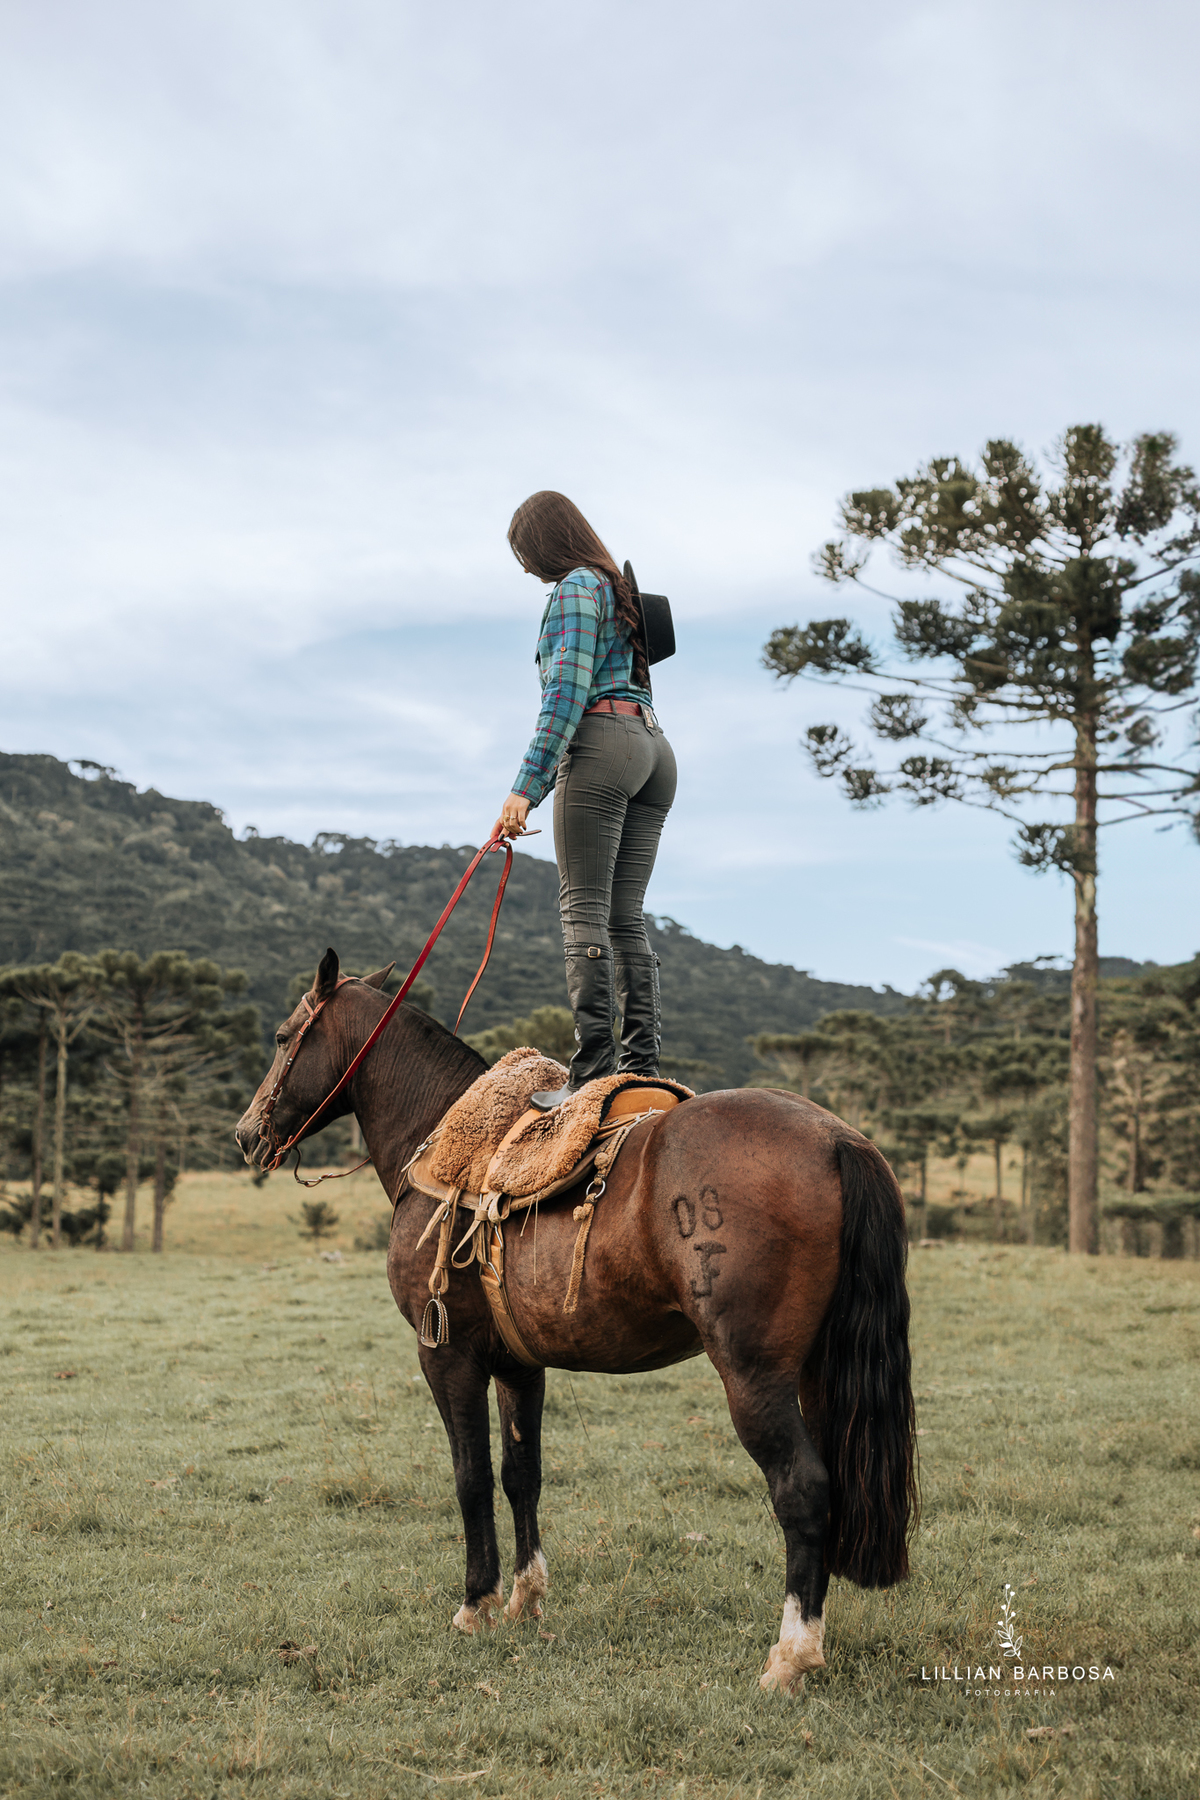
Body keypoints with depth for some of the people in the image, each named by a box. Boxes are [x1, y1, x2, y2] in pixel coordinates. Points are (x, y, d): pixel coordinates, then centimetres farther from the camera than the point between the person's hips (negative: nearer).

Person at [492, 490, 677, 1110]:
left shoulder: (576, 587, 1)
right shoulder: (621, 592, 29)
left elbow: (568, 692, -12)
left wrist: (526, 785, -17)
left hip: (600, 743, -9)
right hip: (653, 747, 9)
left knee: (583, 906, -13)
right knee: (626, 915, 4)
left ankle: (592, 1070, -20)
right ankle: (641, 1064, -2)